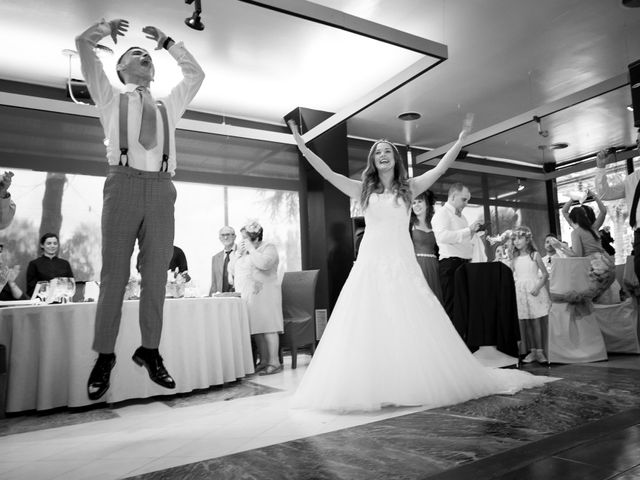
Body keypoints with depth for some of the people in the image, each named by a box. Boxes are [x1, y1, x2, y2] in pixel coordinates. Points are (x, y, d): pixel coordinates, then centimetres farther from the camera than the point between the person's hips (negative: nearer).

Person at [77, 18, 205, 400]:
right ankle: (105, 357, 3)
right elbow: (83, 43, 20)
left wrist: (166, 41, 38)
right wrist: (109, 27, 33)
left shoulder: (168, 106, 29)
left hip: (161, 188, 2)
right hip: (125, 182, -2)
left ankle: (150, 351, 7)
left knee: (157, 276, -1)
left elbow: (196, 73, 35)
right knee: (114, 274, -5)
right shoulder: (111, 98, 22)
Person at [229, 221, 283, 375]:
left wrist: (251, 249, -12)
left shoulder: (268, 247, -1)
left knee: (268, 327, -8)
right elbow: (232, 270, 17)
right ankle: (263, 360, 13)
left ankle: (274, 362, -5)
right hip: (247, 295, 7)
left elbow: (264, 264, -21)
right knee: (256, 329, 6)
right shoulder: (243, 250, 20)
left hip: (263, 294, -7)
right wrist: (238, 254, 5)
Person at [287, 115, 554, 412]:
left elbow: (440, 168, 5)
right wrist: (302, 146, 2)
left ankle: (417, 384, 12)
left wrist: (461, 139, 0)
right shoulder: (364, 190, 10)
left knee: (413, 324, -1)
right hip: (371, 262, 1)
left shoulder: (409, 188, 11)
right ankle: (370, 388, 7)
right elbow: (329, 174, 6)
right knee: (368, 326, -2)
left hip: (402, 262, 0)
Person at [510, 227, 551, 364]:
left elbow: (545, 274, -2)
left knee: (536, 322, -3)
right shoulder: (515, 258, 10)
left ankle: (539, 351, 4)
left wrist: (538, 287, -16)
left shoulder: (534, 255, 0)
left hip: (534, 290, -4)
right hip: (520, 291, 4)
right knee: (526, 323, 5)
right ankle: (532, 351, 12)